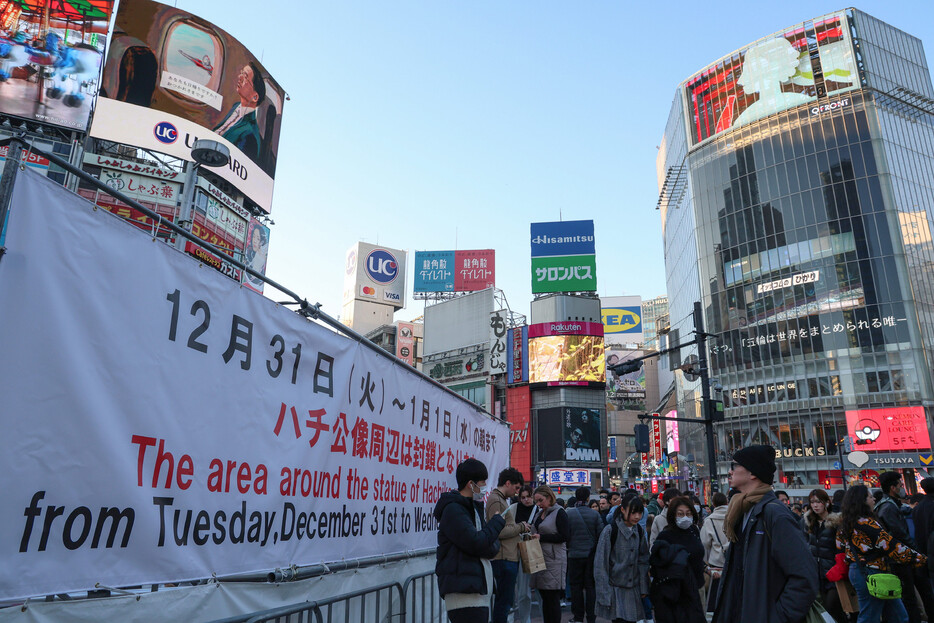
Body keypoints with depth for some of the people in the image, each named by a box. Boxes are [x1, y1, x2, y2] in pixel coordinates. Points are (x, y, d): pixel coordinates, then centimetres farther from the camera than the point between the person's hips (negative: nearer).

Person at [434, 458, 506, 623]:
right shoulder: (453, 510, -12)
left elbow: (493, 546, 14)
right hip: (462, 591, -9)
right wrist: (498, 521, -7)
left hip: (478, 590, 9)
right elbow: (476, 543, -21)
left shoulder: (474, 508, 19)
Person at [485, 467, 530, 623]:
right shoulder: (495, 500, -13)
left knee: (505, 599, 15)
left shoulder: (501, 499, 19)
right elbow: (499, 532, -21)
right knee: (504, 600, -4)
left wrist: (519, 529, 9)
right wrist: (520, 527, -10)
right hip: (504, 558, -10)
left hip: (509, 558, 10)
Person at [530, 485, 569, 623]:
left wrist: (541, 537, -16)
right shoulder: (539, 513, 16)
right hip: (540, 559, 7)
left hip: (554, 560, -7)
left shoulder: (559, 512, -7)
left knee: (553, 597, -4)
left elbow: (564, 536, -14)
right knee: (545, 597, 11)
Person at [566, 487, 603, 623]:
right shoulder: (595, 514, -6)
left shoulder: (569, 513, -9)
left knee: (576, 586, 9)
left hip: (575, 555, -1)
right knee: (590, 586, 8)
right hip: (591, 554, 1)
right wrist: (598, 550, 11)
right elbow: (600, 534, -3)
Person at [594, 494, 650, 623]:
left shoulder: (640, 531, 7)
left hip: (633, 590, 5)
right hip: (615, 587, -5)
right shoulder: (610, 531, -11)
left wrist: (643, 587, 7)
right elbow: (600, 563, -10)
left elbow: (643, 561, 13)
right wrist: (605, 593, -11)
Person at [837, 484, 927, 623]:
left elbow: (840, 544, 18)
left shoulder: (847, 523, 10)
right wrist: (921, 558, -11)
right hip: (870, 575, -9)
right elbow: (890, 545, -19)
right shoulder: (866, 523, -19)